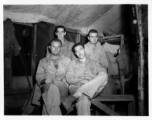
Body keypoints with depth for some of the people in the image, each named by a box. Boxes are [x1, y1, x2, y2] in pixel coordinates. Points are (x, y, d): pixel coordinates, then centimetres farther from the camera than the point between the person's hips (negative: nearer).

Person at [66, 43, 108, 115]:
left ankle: (80, 91, -39)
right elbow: (69, 79, 9)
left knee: (104, 76, -30)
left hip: (93, 88, 2)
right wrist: (80, 81, -10)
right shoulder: (73, 63, 24)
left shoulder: (94, 63, 26)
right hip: (76, 86, -1)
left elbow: (103, 73, 7)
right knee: (83, 96, -39)